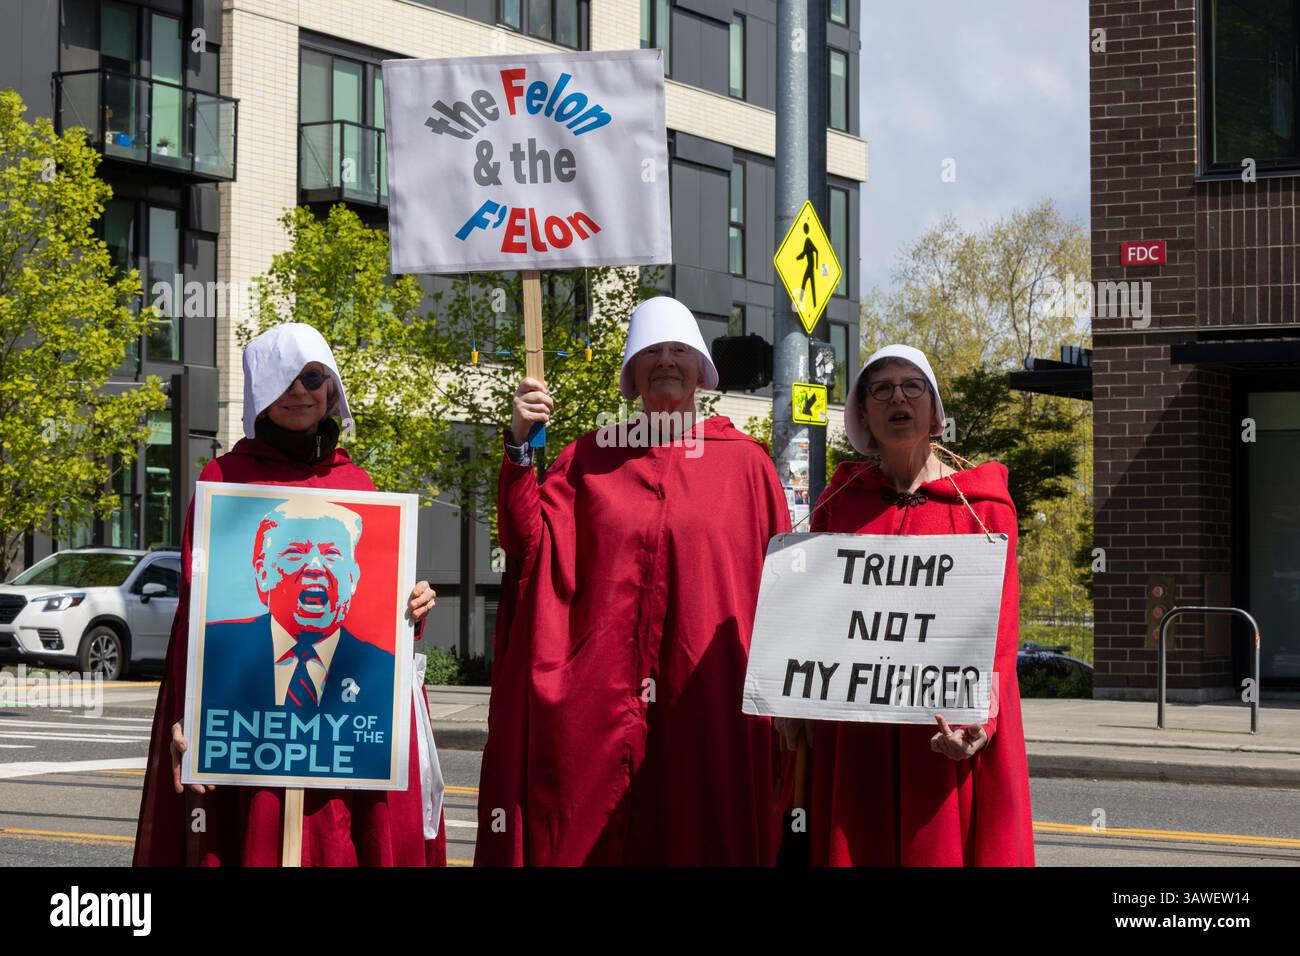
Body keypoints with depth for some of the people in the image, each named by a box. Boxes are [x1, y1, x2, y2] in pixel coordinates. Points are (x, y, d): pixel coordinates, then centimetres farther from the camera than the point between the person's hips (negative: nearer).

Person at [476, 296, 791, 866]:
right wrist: (520, 446, -10)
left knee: (702, 841, 2)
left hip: (710, 703, -1)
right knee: (590, 838, 0)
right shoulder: (590, 457, 11)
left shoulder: (745, 462, 7)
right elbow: (529, 543, 0)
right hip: (598, 704, 1)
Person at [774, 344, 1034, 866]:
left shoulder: (981, 503, 2)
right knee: (855, 849, 4)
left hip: (946, 737, -2)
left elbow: (999, 621, -5)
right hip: (852, 735, 2)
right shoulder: (839, 501, 11)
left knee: (941, 848, -1)